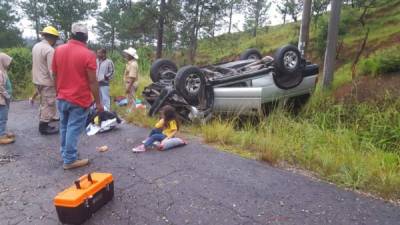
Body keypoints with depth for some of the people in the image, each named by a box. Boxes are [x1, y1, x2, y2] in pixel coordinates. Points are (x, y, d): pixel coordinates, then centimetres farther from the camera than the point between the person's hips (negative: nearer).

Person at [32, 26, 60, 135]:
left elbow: (35, 64, 14)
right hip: (47, 83, -9)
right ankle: (44, 127, 10)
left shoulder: (36, 46, 7)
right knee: (49, 105, 2)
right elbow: (52, 70, -22)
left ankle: (42, 125, 28)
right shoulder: (50, 50, -20)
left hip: (37, 80, 9)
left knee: (43, 104, 19)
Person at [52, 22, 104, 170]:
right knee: (73, 129, 2)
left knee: (64, 127, 19)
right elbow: (92, 81, -15)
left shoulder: (58, 50, 3)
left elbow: (55, 74, 10)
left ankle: (65, 153, 33)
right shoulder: (88, 55, -15)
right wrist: (98, 102, -8)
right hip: (79, 99, -6)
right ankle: (69, 160, 11)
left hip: (62, 98, 6)